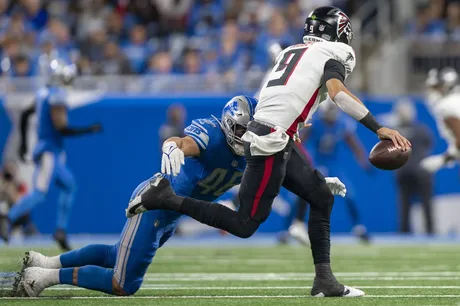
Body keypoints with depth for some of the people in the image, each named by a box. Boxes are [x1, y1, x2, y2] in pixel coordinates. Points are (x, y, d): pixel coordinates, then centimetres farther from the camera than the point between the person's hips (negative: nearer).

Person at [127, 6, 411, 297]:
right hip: (270, 142, -9)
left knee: (322, 197, 13)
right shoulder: (333, 55, -1)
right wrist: (379, 128, -24)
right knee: (245, 225, -3)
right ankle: (167, 199, -3)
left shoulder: (292, 52, 21)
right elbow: (337, 91, -19)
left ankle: (324, 279, 11)